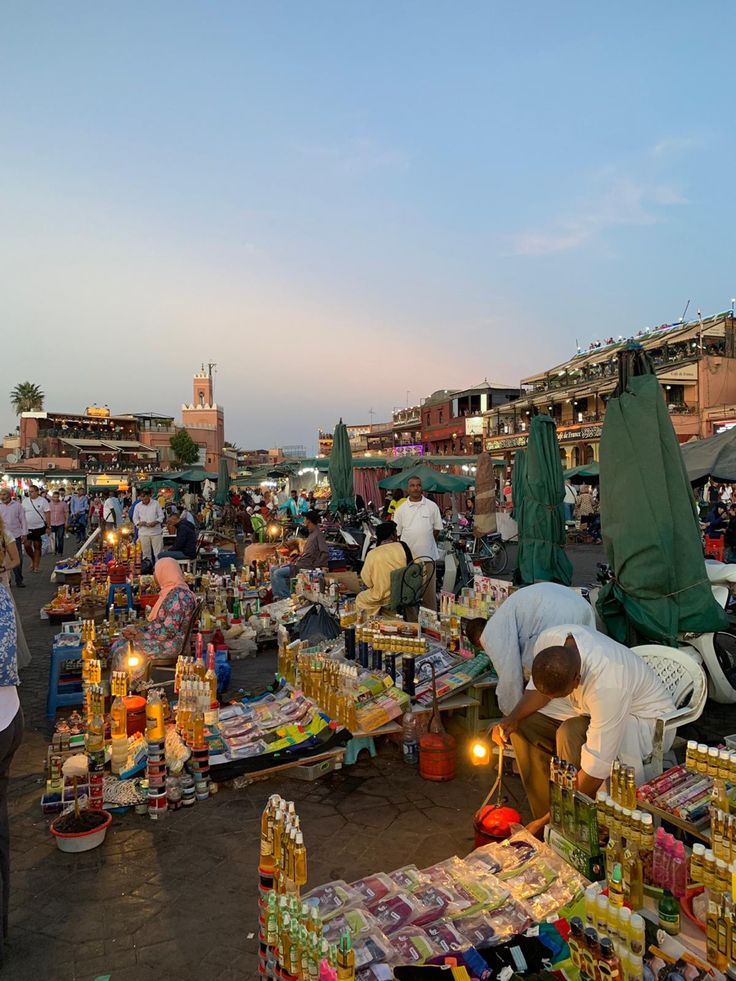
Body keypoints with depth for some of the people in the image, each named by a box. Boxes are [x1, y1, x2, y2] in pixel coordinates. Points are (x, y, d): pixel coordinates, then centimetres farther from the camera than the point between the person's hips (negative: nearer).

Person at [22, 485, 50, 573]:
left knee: (37, 547, 5)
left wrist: (48, 527, -10)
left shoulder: (43, 501, -6)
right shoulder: (25, 501, 4)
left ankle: (36, 565, 15)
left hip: (40, 527, -3)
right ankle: (33, 560, 25)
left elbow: (47, 514, -7)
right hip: (28, 528, 3)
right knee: (27, 545, -2)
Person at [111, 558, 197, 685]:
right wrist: (139, 630, 2)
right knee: (118, 645, 6)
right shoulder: (170, 591, 11)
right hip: (159, 638, 10)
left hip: (171, 644, -10)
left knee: (123, 653, -12)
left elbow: (169, 630, -25)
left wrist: (143, 635, -14)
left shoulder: (178, 595, -22)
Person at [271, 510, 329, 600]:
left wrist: (316, 566, -20)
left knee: (278, 573, -20)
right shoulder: (312, 534, 16)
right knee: (273, 569, 8)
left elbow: (325, 553, -24)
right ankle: (278, 596, 6)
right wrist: (297, 559, 12)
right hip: (299, 563, 11)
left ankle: (286, 598, -12)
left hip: (305, 567, -11)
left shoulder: (318, 534, -16)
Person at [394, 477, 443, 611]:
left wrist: (427, 543, 6)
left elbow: (437, 529, 8)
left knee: (429, 589, 4)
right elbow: (397, 532, 6)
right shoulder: (401, 509, 3)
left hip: (428, 555, 0)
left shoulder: (432, 506, 3)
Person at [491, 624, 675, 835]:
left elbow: (596, 770, -36)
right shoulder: (548, 641, -23)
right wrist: (513, 718, -20)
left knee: (571, 734, -33)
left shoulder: (606, 685, -41)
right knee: (524, 726, -9)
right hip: (591, 709, 7)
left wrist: (544, 821, -29)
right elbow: (538, 689, 0)